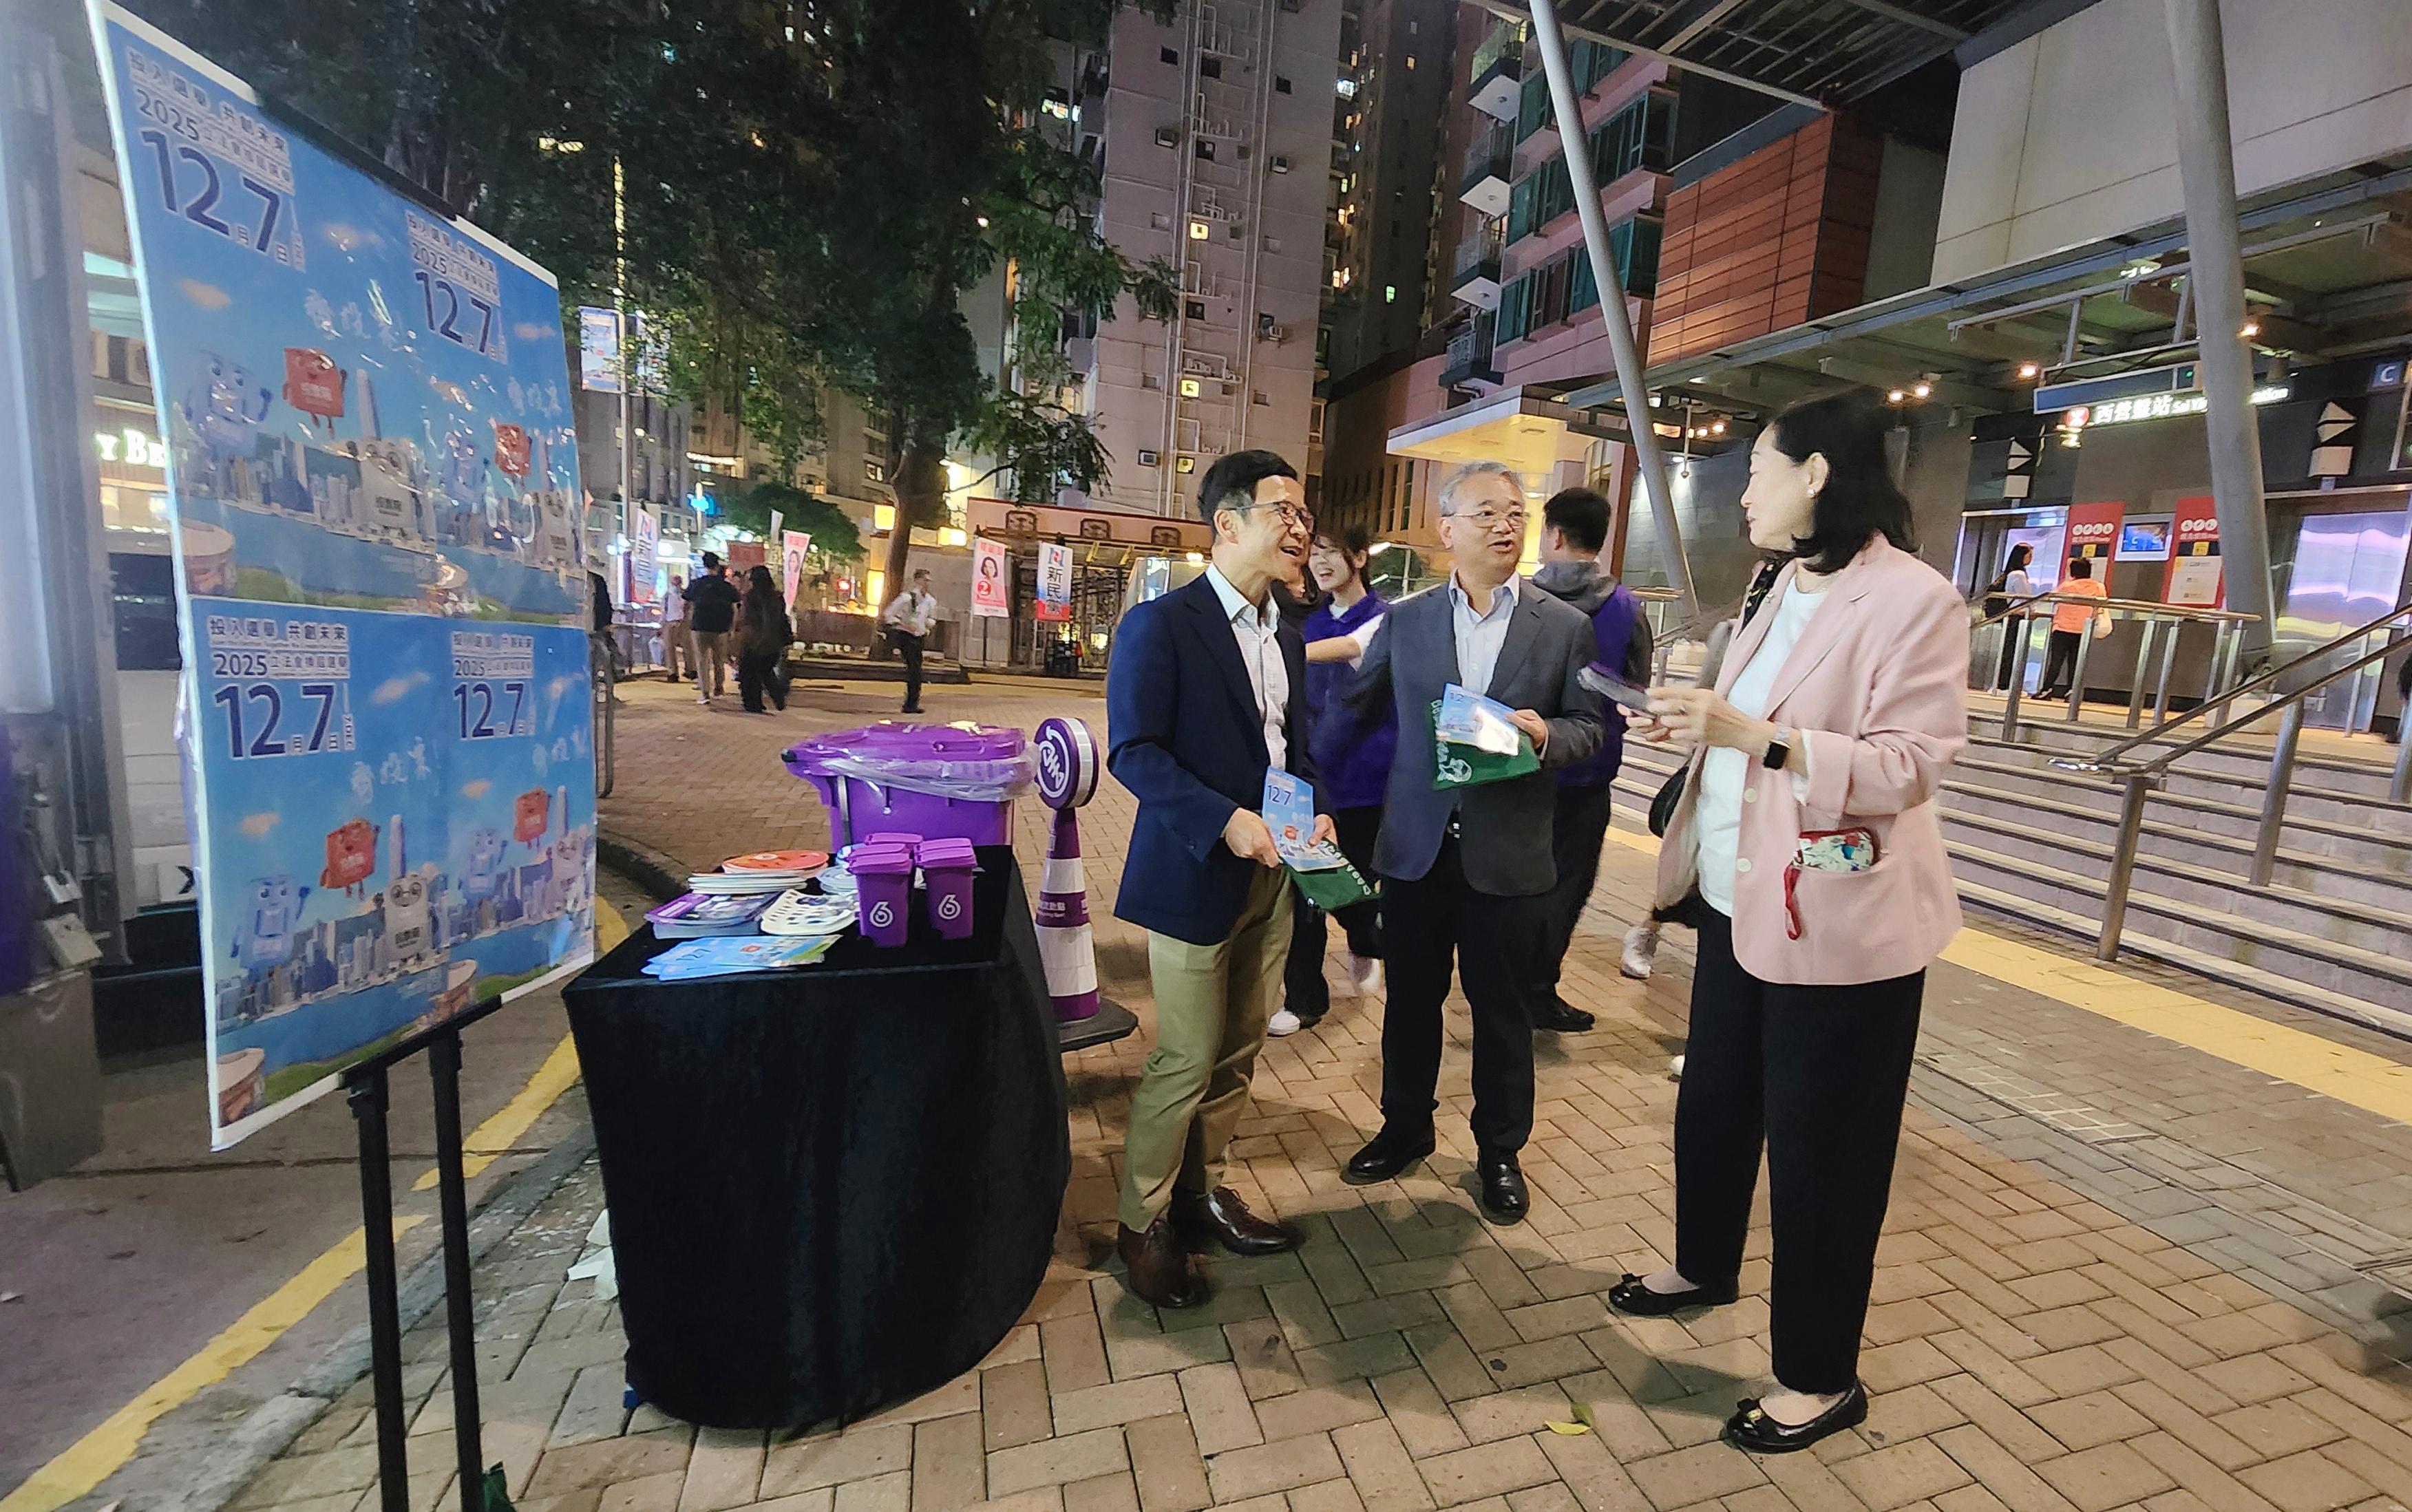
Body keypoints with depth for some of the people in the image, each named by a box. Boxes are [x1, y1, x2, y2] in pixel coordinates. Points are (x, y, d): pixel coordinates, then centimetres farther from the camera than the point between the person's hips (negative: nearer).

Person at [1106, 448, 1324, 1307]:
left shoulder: (1285, 637, 13)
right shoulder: (1160, 625, -12)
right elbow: (1133, 752, -16)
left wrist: (1315, 810, -1)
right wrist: (1225, 820, -25)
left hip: (1272, 874, 8)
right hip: (1196, 876, -7)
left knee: (1238, 1054, 16)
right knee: (1186, 1063, 2)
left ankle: (1201, 1194, 36)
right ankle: (1143, 1224, 24)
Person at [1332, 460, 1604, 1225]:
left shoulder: (1566, 627, 1)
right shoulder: (1404, 620, 3)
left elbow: (1587, 729, 3)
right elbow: (1357, 710, 7)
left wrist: (1545, 733, -19)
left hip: (1508, 853, -1)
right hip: (1415, 846, 1)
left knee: (1501, 1010, 12)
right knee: (1410, 1001, 15)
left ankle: (1500, 1150, 33)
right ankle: (1405, 1128, 37)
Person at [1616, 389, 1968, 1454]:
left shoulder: (1913, 599, -15)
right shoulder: (1791, 589, 12)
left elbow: (1910, 765, -21)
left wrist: (1749, 733, -30)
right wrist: (1693, 727, 1)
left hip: (1838, 921, -8)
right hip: (1743, 899, 8)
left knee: (1819, 1148, 6)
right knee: (1713, 1101, 21)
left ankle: (1820, 1379, 27)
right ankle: (1703, 1266, 44)